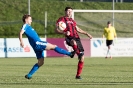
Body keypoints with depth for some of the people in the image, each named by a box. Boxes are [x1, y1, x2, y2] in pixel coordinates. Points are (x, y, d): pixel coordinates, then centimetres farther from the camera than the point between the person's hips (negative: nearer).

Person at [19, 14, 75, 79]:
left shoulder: (28, 26, 26)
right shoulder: (25, 26, -1)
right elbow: (20, 33, -18)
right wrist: (21, 41, -35)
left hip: (37, 46, 10)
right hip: (37, 43, -10)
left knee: (40, 62, 11)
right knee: (54, 46, -10)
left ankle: (29, 75, 9)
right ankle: (69, 53, -8)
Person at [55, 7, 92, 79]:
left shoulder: (72, 21, 27)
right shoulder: (61, 19, 8)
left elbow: (78, 29, 37)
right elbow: (57, 29, -1)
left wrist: (86, 34, 31)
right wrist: (64, 33, -18)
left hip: (76, 38, 6)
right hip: (69, 38, -6)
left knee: (82, 57, -1)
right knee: (74, 42, -47)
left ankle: (78, 75, 7)